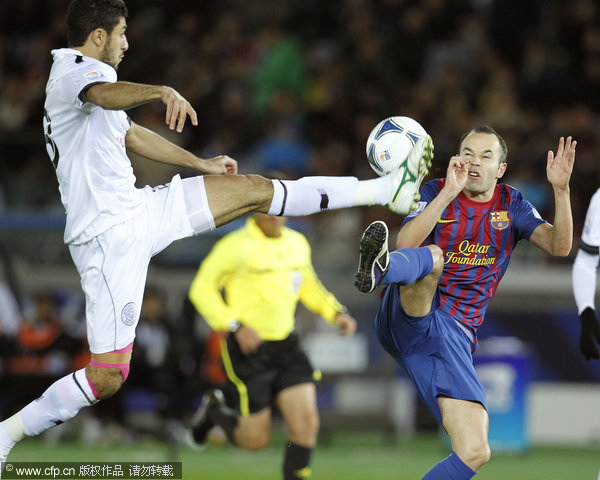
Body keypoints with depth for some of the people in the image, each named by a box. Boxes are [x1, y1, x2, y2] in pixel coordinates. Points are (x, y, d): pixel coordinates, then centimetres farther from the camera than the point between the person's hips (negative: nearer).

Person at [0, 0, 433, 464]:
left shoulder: (89, 73, 18)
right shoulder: (73, 71, -14)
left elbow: (132, 134, 34)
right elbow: (106, 95, -40)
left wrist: (201, 164, 40)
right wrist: (163, 91, -57)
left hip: (140, 209, 9)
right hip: (109, 237, -9)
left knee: (254, 189, 8)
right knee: (107, 377, -11)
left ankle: (388, 189, 13)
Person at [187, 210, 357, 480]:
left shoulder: (298, 243, 6)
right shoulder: (236, 246, -14)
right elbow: (202, 289, -10)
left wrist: (336, 313, 9)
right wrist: (236, 326, -21)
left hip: (286, 346, 5)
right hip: (247, 349, -5)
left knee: (306, 423, -9)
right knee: (256, 439, -1)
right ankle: (214, 410, 29)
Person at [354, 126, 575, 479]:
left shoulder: (511, 205, 14)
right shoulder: (436, 193, 5)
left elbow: (559, 246, -3)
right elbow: (406, 244, -14)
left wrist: (561, 189, -17)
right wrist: (450, 192, -19)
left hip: (453, 337, 3)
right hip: (405, 315, -3)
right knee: (433, 256, -37)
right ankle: (378, 269, -70)